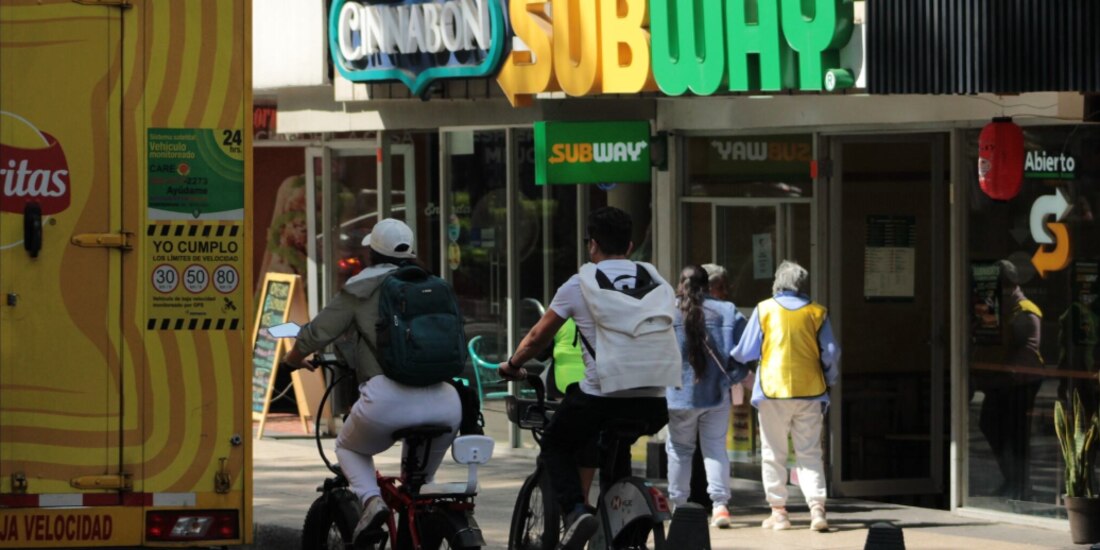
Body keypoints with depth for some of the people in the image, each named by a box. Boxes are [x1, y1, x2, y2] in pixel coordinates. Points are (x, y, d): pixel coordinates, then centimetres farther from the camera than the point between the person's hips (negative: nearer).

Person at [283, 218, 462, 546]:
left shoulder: (359, 290, 12)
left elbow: (317, 334, 12)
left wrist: (294, 358, 33)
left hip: (388, 395, -4)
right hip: (443, 404, 4)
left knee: (349, 448, 24)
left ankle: (371, 498, -2)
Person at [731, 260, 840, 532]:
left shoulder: (765, 309, 0)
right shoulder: (816, 313, 4)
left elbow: (745, 352, 2)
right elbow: (830, 354, 4)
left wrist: (731, 358, 23)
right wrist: (830, 380, 21)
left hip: (773, 389, -1)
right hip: (810, 390, 1)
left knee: (773, 454, 8)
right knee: (810, 453, 4)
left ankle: (778, 511, 7)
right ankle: (817, 507, -11)